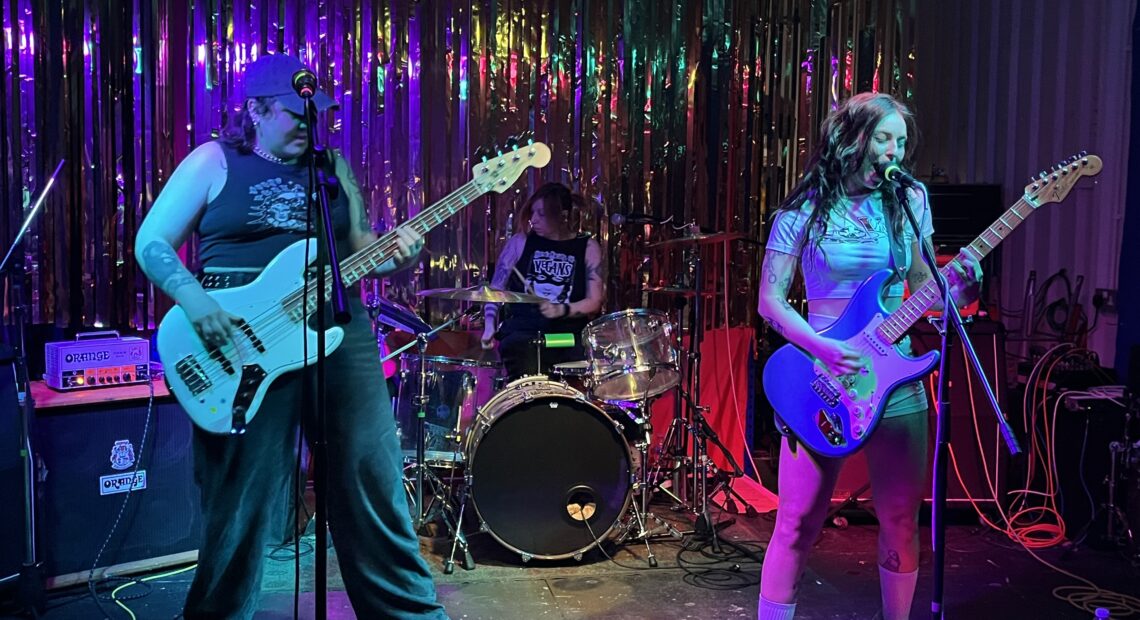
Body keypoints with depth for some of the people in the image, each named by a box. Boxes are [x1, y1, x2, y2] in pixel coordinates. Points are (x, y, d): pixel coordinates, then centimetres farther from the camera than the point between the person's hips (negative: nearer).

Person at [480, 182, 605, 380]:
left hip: (570, 333, 1)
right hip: (522, 331, 0)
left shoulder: (587, 247, 8)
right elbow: (495, 288, 12)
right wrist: (490, 326, -3)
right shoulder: (520, 242, 10)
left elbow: (594, 302, 3)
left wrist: (562, 310, -15)